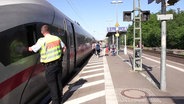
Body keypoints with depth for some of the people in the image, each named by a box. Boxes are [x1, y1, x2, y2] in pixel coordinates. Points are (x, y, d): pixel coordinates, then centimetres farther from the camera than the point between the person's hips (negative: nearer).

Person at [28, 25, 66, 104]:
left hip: (49, 65, -5)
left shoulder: (42, 41, -14)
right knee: (59, 81, 16)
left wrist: (28, 47, 16)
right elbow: (64, 48, 12)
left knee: (52, 84, 7)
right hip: (58, 63, 5)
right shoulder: (57, 38, 1)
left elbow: (31, 49, -5)